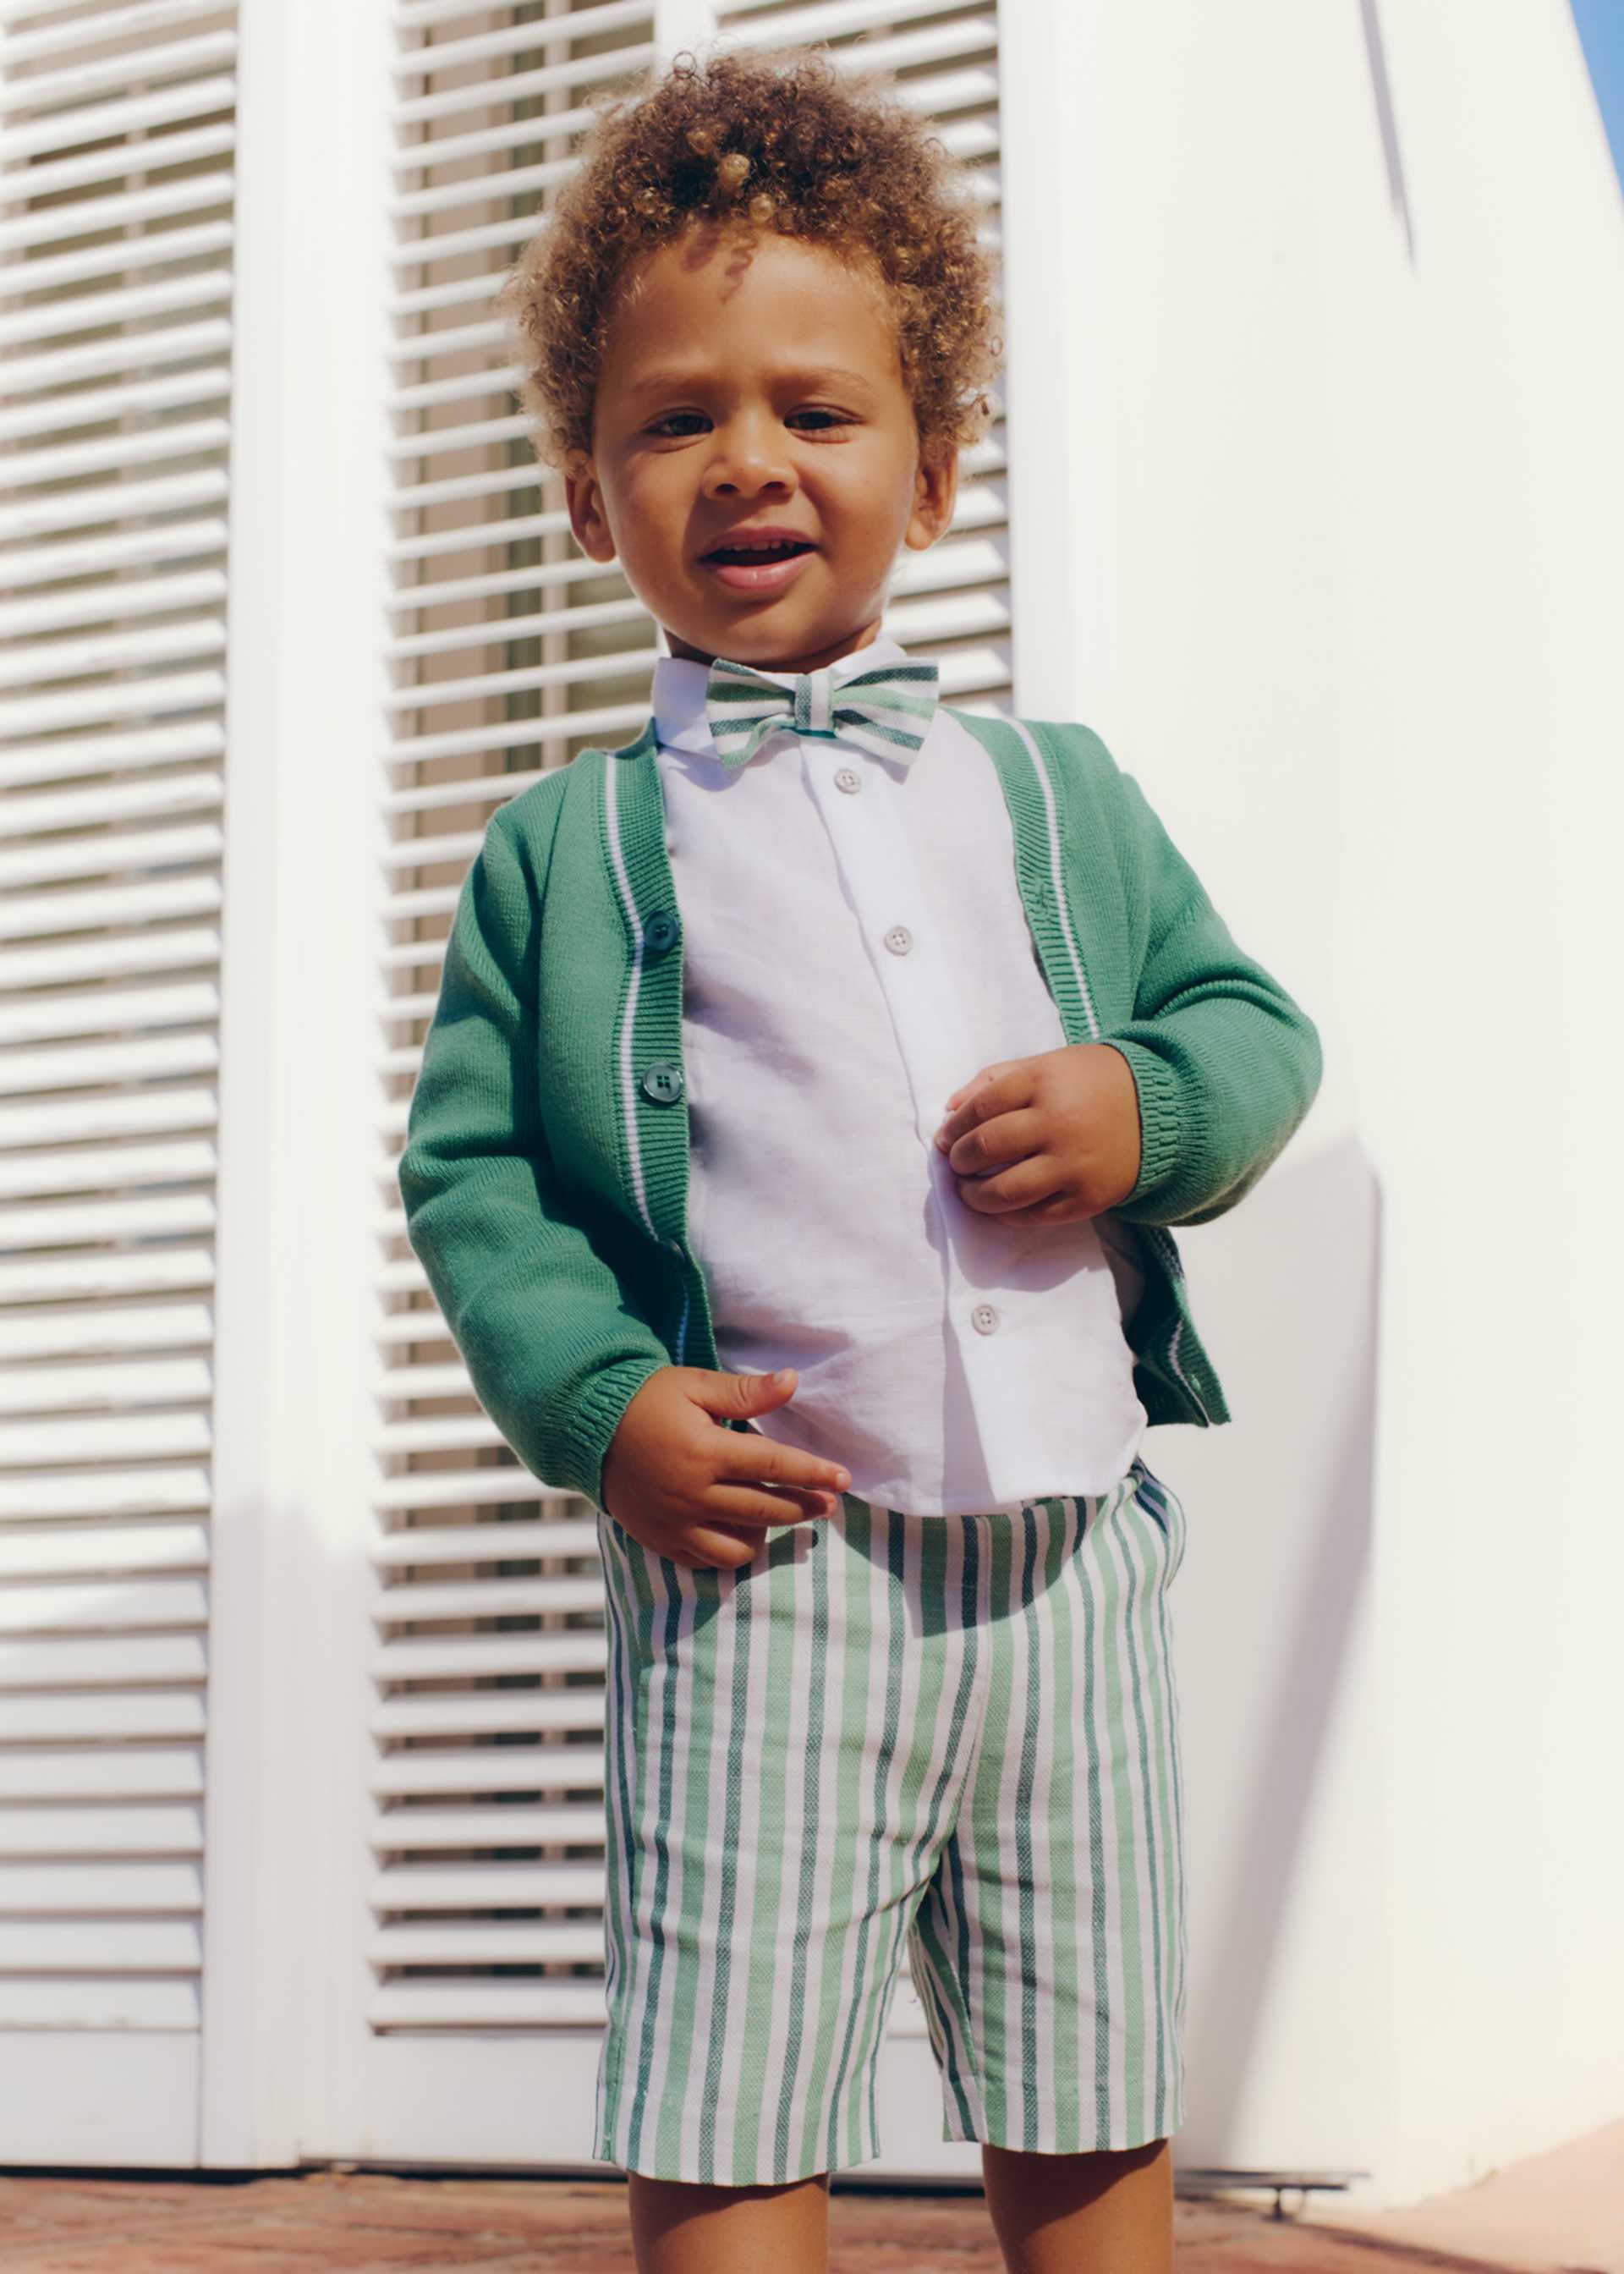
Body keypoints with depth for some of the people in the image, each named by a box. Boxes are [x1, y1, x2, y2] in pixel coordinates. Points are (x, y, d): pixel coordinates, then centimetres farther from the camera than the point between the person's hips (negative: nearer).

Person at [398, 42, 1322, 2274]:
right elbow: (468, 1162, 3)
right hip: (765, 1563, -3)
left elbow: (1256, 1021, 15)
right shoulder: (564, 847, 4)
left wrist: (1148, 1105, -7)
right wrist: (597, 1399, -12)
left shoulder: (1059, 791, 13)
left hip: (1074, 1552, 3)